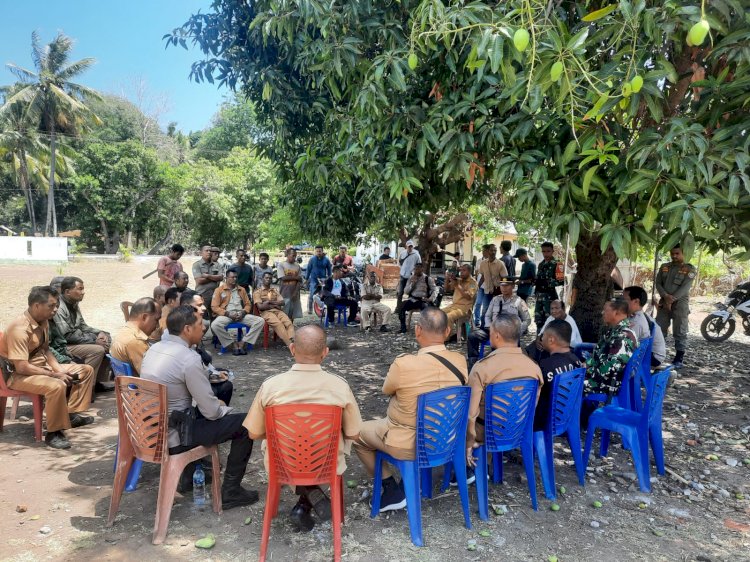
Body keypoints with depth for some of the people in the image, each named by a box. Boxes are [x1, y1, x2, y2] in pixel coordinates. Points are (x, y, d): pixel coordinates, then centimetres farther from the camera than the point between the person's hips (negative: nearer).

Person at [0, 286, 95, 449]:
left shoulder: (43, 321, 2)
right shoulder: (19, 328, -25)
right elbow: (21, 367, -29)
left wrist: (60, 369, -3)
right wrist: (55, 375, -24)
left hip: (41, 366, 9)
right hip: (19, 375, -9)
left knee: (86, 370, 7)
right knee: (56, 385, -36)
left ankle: (73, 413, 9)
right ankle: (53, 432, -20)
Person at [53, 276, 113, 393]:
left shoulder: (74, 305, 9)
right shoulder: (59, 308, -21)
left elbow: (82, 326, 18)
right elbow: (67, 336, -24)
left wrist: (99, 333, 0)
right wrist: (94, 340, -21)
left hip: (77, 341, 10)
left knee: (107, 341, 4)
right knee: (97, 350, -27)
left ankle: (100, 382, 7)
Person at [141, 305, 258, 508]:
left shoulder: (154, 348, 2)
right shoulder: (189, 358, -24)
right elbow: (211, 412, -19)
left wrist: (215, 403, 15)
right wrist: (227, 410, 4)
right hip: (172, 438, -9)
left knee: (201, 410, 32)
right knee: (244, 423, -1)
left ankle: (189, 476, 36)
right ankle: (230, 491, 7)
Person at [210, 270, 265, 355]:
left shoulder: (241, 290, 18)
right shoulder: (219, 290, 6)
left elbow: (248, 304, 17)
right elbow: (214, 307, -2)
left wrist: (243, 312, -5)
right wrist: (228, 314, -14)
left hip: (241, 315, 3)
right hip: (226, 315, -3)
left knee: (260, 321, -19)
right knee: (215, 325, -37)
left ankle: (242, 343, -20)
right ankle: (234, 344, -19)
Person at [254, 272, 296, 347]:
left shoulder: (275, 290, 25)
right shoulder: (257, 292, 10)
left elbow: (282, 302, 11)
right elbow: (260, 306, -4)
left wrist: (269, 301, -3)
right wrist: (275, 305, 0)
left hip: (278, 311, 4)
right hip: (266, 312, -4)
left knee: (289, 323, -28)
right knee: (278, 324, -34)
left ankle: (293, 342, -48)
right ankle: (290, 344, -44)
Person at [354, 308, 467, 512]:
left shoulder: (404, 364, -28)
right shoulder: (460, 361, -13)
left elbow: (386, 390, -6)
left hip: (408, 444, -5)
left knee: (357, 433, 18)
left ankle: (392, 490, 19)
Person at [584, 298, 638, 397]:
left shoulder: (624, 337, -23)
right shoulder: (612, 330, 9)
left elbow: (610, 369, -27)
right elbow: (599, 353, 18)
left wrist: (588, 370, -15)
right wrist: (586, 364, 2)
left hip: (610, 384, -10)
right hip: (600, 375, 10)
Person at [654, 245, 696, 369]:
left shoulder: (689, 269, 0)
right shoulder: (664, 267, 13)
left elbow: (685, 287, -10)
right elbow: (658, 283, 6)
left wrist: (672, 299, -17)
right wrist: (666, 296, -12)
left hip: (680, 304, -4)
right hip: (664, 302, 4)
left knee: (680, 332, -2)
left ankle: (679, 359, 2)